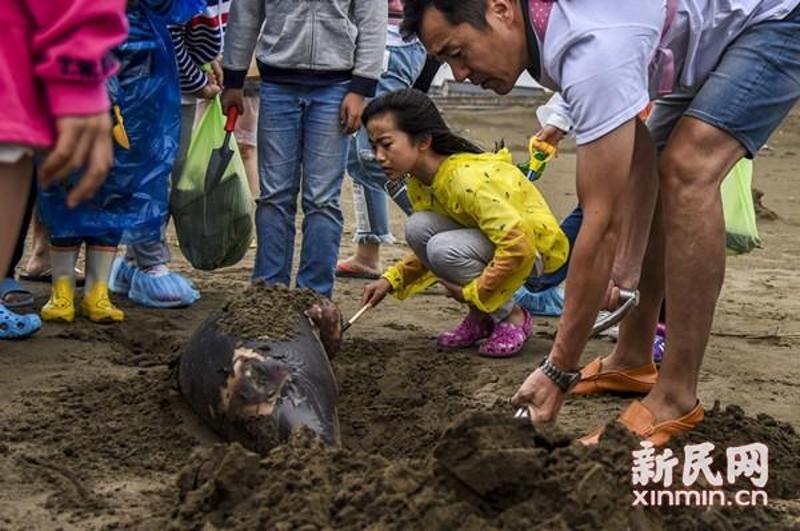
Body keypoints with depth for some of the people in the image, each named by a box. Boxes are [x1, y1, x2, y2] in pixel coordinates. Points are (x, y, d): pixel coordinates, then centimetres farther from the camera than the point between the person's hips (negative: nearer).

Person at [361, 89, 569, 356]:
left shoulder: (468, 179, -31)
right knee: (417, 227, -15)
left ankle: (512, 318, -7)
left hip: (537, 247, -8)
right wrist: (392, 280, -1)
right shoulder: (419, 184, -3)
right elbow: (427, 241, 14)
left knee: (444, 249, -30)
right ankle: (481, 316, 0)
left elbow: (520, 245, -35)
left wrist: (474, 292, -24)